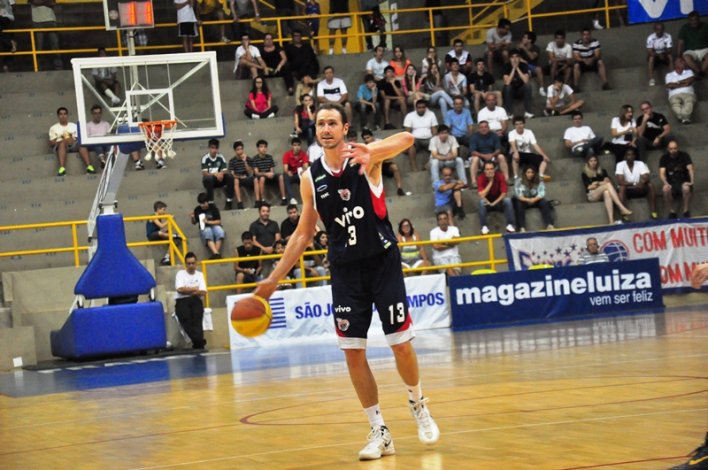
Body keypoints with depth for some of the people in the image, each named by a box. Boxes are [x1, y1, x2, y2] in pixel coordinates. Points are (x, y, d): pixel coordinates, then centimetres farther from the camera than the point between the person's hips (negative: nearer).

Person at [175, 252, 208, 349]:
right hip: (182, 301, -2)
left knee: (197, 318, -30)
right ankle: (200, 341, -44)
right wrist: (194, 289, 2)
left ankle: (198, 342, -44)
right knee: (186, 318, -32)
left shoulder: (200, 275, 18)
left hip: (196, 301, 2)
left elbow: (203, 292, 4)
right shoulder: (180, 273, 11)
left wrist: (187, 290, -5)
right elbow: (180, 289, -6)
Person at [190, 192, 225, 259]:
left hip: (215, 226, 0)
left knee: (219, 230, -36)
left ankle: (215, 253, -39)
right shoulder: (197, 210, 3)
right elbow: (194, 223, 15)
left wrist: (208, 222, -15)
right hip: (204, 229, 0)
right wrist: (192, 218, -7)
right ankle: (216, 253, -53)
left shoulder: (213, 208, -1)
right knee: (208, 232, -37)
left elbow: (219, 221, -2)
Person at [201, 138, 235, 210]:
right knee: (209, 178, -38)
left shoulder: (220, 157, 0)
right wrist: (215, 174, -32)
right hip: (209, 180, -3)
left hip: (219, 180, 3)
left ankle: (229, 202, -22)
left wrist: (221, 173, -27)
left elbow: (225, 170, -3)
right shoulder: (205, 158, -10)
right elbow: (204, 173, -17)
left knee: (230, 176, -23)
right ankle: (211, 203, -35)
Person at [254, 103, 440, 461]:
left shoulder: (363, 157, -10)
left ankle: (418, 405, 27)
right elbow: (304, 233, 9)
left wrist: (372, 153, -50)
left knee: (401, 345, -1)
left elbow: (406, 139, -30)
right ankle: (379, 432, 9)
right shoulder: (311, 177, 1)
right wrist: (274, 279, 6)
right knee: (353, 352, -1)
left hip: (382, 261, -3)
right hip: (345, 269, 3)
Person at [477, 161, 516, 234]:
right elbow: (481, 195, -28)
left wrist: (494, 203, -28)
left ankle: (509, 225, -22)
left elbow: (504, 193, -19)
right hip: (487, 202, -1)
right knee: (482, 202, -33)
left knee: (507, 200, -29)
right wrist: (490, 182, -32)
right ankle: (484, 227, -26)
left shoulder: (500, 176, -17)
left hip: (498, 201, 1)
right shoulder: (481, 178, -19)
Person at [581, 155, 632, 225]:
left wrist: (596, 183, -7)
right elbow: (589, 187, -1)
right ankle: (622, 208, -47)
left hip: (602, 194, 3)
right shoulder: (584, 174, 12)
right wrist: (601, 183, -6)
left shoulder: (602, 171, 22)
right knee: (608, 185, -31)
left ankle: (611, 221, -58)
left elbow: (608, 181, 8)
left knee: (607, 192, -39)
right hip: (592, 195, -3)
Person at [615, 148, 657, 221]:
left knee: (650, 186, -25)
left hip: (639, 189, 2)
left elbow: (646, 178, -17)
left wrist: (642, 182, -41)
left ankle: (653, 213, -26)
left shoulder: (640, 164, -5)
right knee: (622, 188, -34)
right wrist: (634, 184, -32)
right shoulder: (620, 165, -11)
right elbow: (620, 182, -22)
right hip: (628, 190, -2)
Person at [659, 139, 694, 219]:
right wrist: (666, 183, -31)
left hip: (683, 182, -1)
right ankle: (672, 212, -18)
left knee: (686, 188, -37)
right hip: (671, 183, 1)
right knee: (665, 189, -34)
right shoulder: (664, 158, 1)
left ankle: (686, 212, -20)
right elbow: (662, 173, -10)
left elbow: (690, 169, -14)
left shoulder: (684, 156, -1)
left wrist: (692, 181, -33)